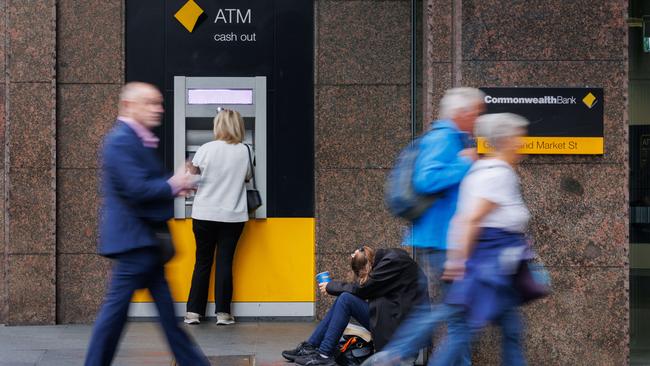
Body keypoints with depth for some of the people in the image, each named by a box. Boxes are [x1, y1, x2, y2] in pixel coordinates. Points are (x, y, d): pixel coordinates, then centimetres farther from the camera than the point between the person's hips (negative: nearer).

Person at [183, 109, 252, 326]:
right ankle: (223, 313, 5)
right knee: (225, 261, 5)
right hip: (233, 216, 0)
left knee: (202, 261, 9)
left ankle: (194, 312, 9)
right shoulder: (244, 151, -3)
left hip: (204, 215, 0)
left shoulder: (206, 149, -7)